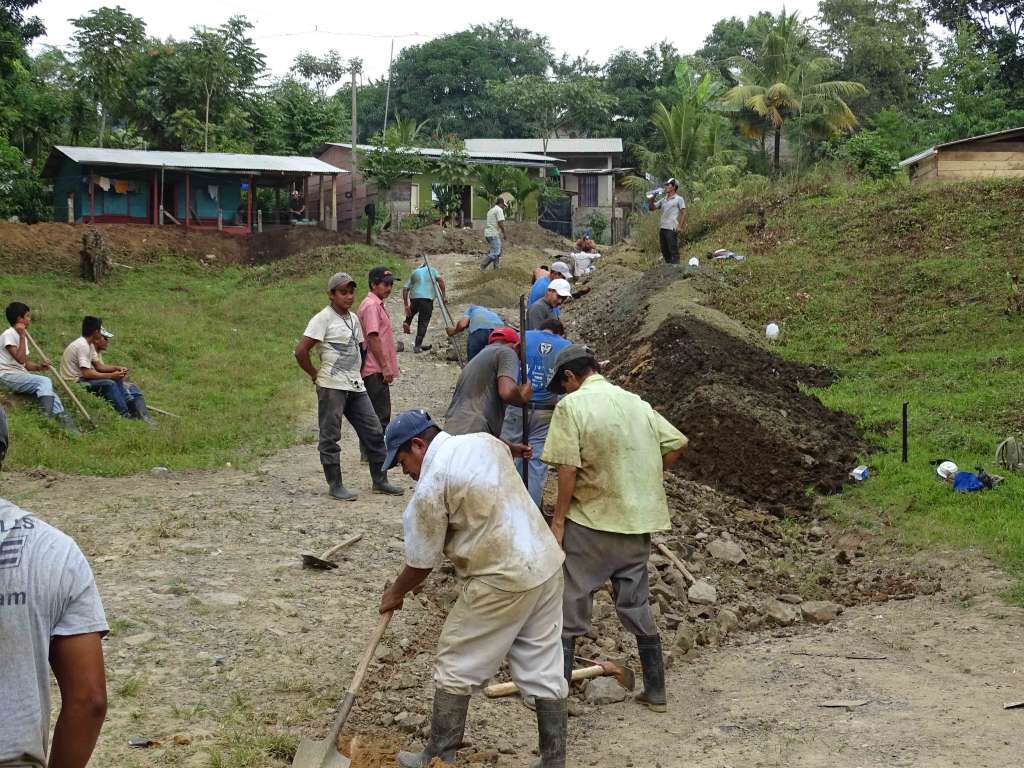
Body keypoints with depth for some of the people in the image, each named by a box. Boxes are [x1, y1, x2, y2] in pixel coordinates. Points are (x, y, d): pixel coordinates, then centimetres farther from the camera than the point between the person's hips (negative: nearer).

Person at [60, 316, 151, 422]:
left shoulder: (89, 345, 8)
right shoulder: (82, 346, -22)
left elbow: (98, 365, 12)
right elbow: (87, 373, -28)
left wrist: (117, 368, -3)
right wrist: (111, 375, -21)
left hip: (82, 378, 10)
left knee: (116, 380, 2)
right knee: (110, 384, -24)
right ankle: (125, 415, -18)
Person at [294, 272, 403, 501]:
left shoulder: (353, 318, 14)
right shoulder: (323, 318, -9)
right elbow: (301, 351, -15)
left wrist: (357, 374, 14)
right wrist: (315, 375, -6)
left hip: (356, 386, 8)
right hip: (332, 387, -8)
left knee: (374, 431, 7)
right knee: (330, 437, 0)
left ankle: (380, 481, 16)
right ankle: (335, 486, 8)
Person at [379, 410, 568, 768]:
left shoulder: (431, 485, -13)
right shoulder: (486, 441, 8)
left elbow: (422, 561, -4)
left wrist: (395, 594, 14)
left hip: (501, 581, -8)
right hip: (547, 564, 8)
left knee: (455, 668, 9)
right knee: (544, 670, 12)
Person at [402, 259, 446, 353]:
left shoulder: (414, 273, 22)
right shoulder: (432, 270, 18)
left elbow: (405, 289, 12)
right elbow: (440, 280, -1)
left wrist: (406, 305, 12)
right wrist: (444, 295, 0)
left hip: (414, 297, 3)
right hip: (427, 298, -3)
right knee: (423, 322, 3)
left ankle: (407, 323, 18)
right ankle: (418, 346, 1)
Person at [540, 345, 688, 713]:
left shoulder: (572, 405, -9)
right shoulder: (635, 402, 10)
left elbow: (567, 469, -16)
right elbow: (677, 443, 10)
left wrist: (558, 521, -9)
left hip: (591, 523, -6)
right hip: (637, 522, 6)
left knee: (568, 607, 6)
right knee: (637, 605, 16)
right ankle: (656, 692, 21)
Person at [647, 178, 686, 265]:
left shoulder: (679, 199, 2)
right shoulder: (663, 200, 18)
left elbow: (683, 213, -3)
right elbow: (651, 208, 19)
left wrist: (680, 227, -13)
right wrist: (651, 199, 1)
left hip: (672, 229, -7)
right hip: (662, 228, 7)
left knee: (673, 251, -8)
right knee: (665, 251, 9)